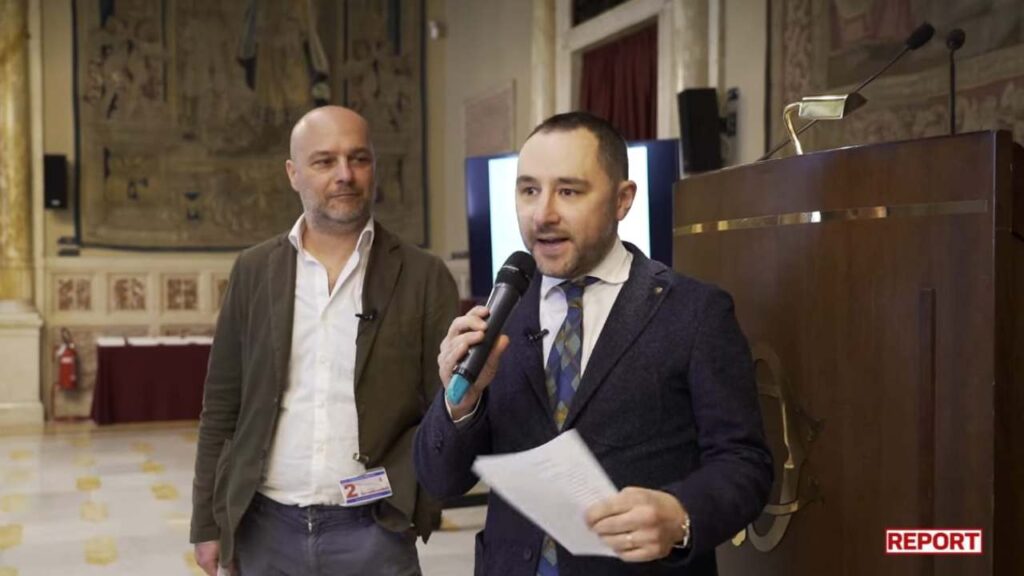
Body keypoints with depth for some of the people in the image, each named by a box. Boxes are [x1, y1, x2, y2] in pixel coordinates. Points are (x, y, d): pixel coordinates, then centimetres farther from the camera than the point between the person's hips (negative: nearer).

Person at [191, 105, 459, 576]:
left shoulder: (424, 277, -3)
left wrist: (397, 486, -14)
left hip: (372, 531, -2)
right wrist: (208, 523, 5)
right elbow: (221, 407, 6)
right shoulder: (253, 270, 4)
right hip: (265, 528, 2)